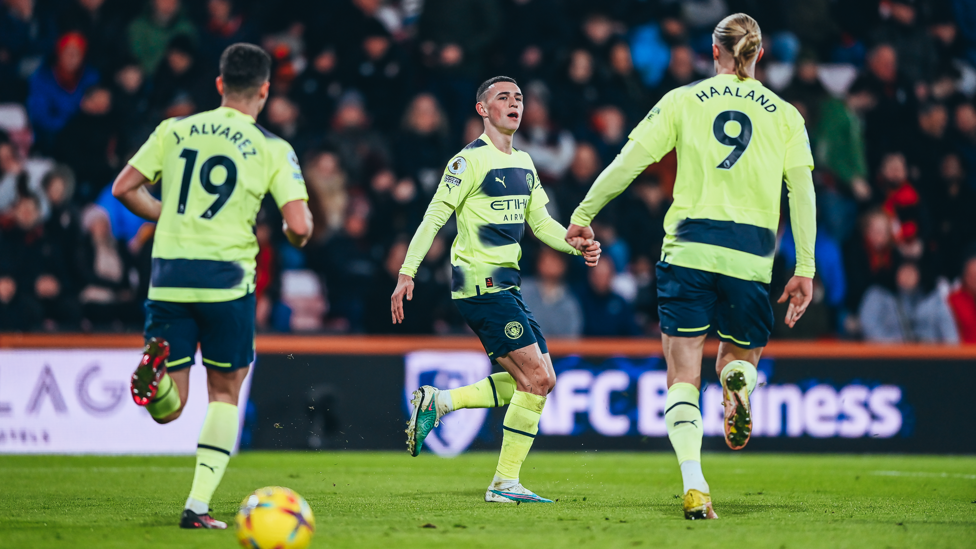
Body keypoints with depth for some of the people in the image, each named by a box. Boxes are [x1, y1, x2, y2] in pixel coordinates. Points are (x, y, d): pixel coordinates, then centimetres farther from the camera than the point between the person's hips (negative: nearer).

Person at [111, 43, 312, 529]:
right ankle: (198, 505, 4)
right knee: (225, 394, 16)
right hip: (227, 278, -2)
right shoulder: (272, 149, 0)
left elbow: (123, 189, 6)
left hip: (168, 275, 2)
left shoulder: (175, 130, 8)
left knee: (168, 410, 7)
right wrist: (296, 234, 16)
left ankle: (156, 367, -29)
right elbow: (299, 226, -8)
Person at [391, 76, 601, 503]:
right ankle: (505, 483, -5)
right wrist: (406, 273, -15)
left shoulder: (523, 165, 16)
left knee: (536, 380, 5)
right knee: (537, 378, -13)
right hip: (480, 283, -9)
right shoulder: (470, 160, -9)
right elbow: (435, 216, -10)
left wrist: (578, 245, 3)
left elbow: (540, 222, 21)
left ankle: (438, 403, 13)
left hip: (506, 284, 9)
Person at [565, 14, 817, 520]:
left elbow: (628, 161, 4)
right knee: (740, 355, 21)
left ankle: (694, 487, -18)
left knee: (683, 375, 1)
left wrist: (583, 216, 14)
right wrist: (804, 270, 6)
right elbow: (802, 193, 4)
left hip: (689, 247, -1)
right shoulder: (784, 114, 10)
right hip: (751, 257, 1)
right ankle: (738, 383, -18)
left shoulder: (683, 101, 7)